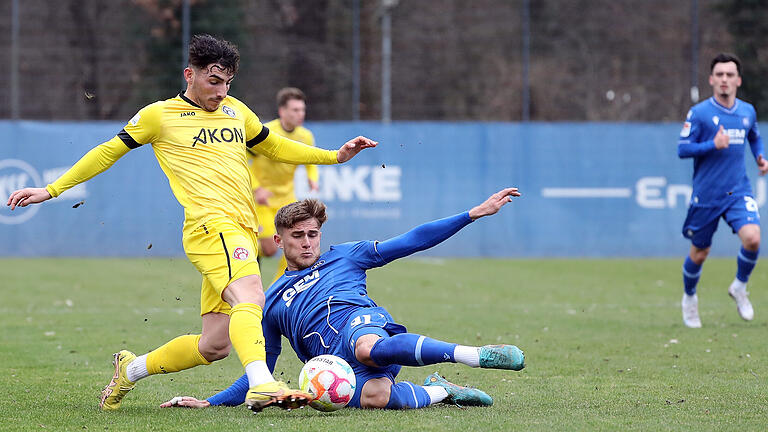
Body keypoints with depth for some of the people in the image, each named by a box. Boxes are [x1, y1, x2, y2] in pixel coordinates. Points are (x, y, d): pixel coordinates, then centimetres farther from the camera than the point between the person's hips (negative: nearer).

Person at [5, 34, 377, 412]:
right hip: (212, 225, -7)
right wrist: (51, 190, 11)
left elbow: (276, 147, 35)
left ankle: (131, 369, 25)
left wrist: (336, 156, 26)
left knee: (214, 345, 5)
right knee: (250, 297, -34)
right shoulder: (159, 115, 5)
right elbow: (108, 152, 13)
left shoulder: (236, 110, 22)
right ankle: (261, 386, -53)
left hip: (242, 232, 7)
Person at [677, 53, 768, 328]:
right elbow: (682, 148, -10)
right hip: (706, 194, -2)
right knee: (699, 254, 7)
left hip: (739, 192, 3)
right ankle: (689, 298, 37)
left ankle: (740, 287, 6)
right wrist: (713, 145, -23)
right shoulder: (699, 113, -8)